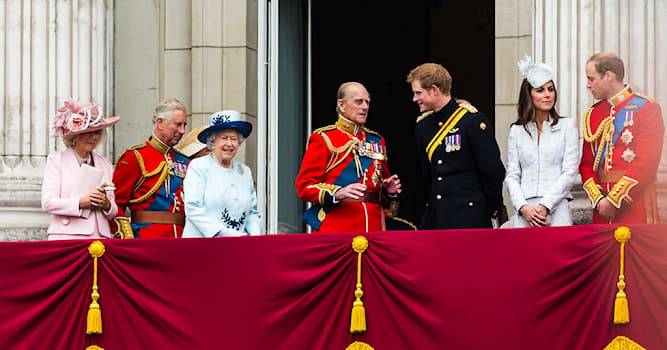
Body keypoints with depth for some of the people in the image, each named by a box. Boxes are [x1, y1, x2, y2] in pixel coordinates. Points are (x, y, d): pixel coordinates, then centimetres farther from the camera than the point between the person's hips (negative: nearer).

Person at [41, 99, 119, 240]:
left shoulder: (105, 164, 19)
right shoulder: (56, 159, 8)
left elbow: (113, 212, 19)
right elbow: (47, 203, -2)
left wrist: (106, 204, -3)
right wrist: (80, 202, -12)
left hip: (99, 237, 3)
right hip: (67, 236, -3)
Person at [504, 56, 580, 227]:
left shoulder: (567, 125, 8)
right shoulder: (517, 131, 12)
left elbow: (570, 172, 1)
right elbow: (511, 176, 9)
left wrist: (545, 205, -9)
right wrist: (523, 207, -8)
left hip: (556, 209, -1)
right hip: (525, 213, 1)